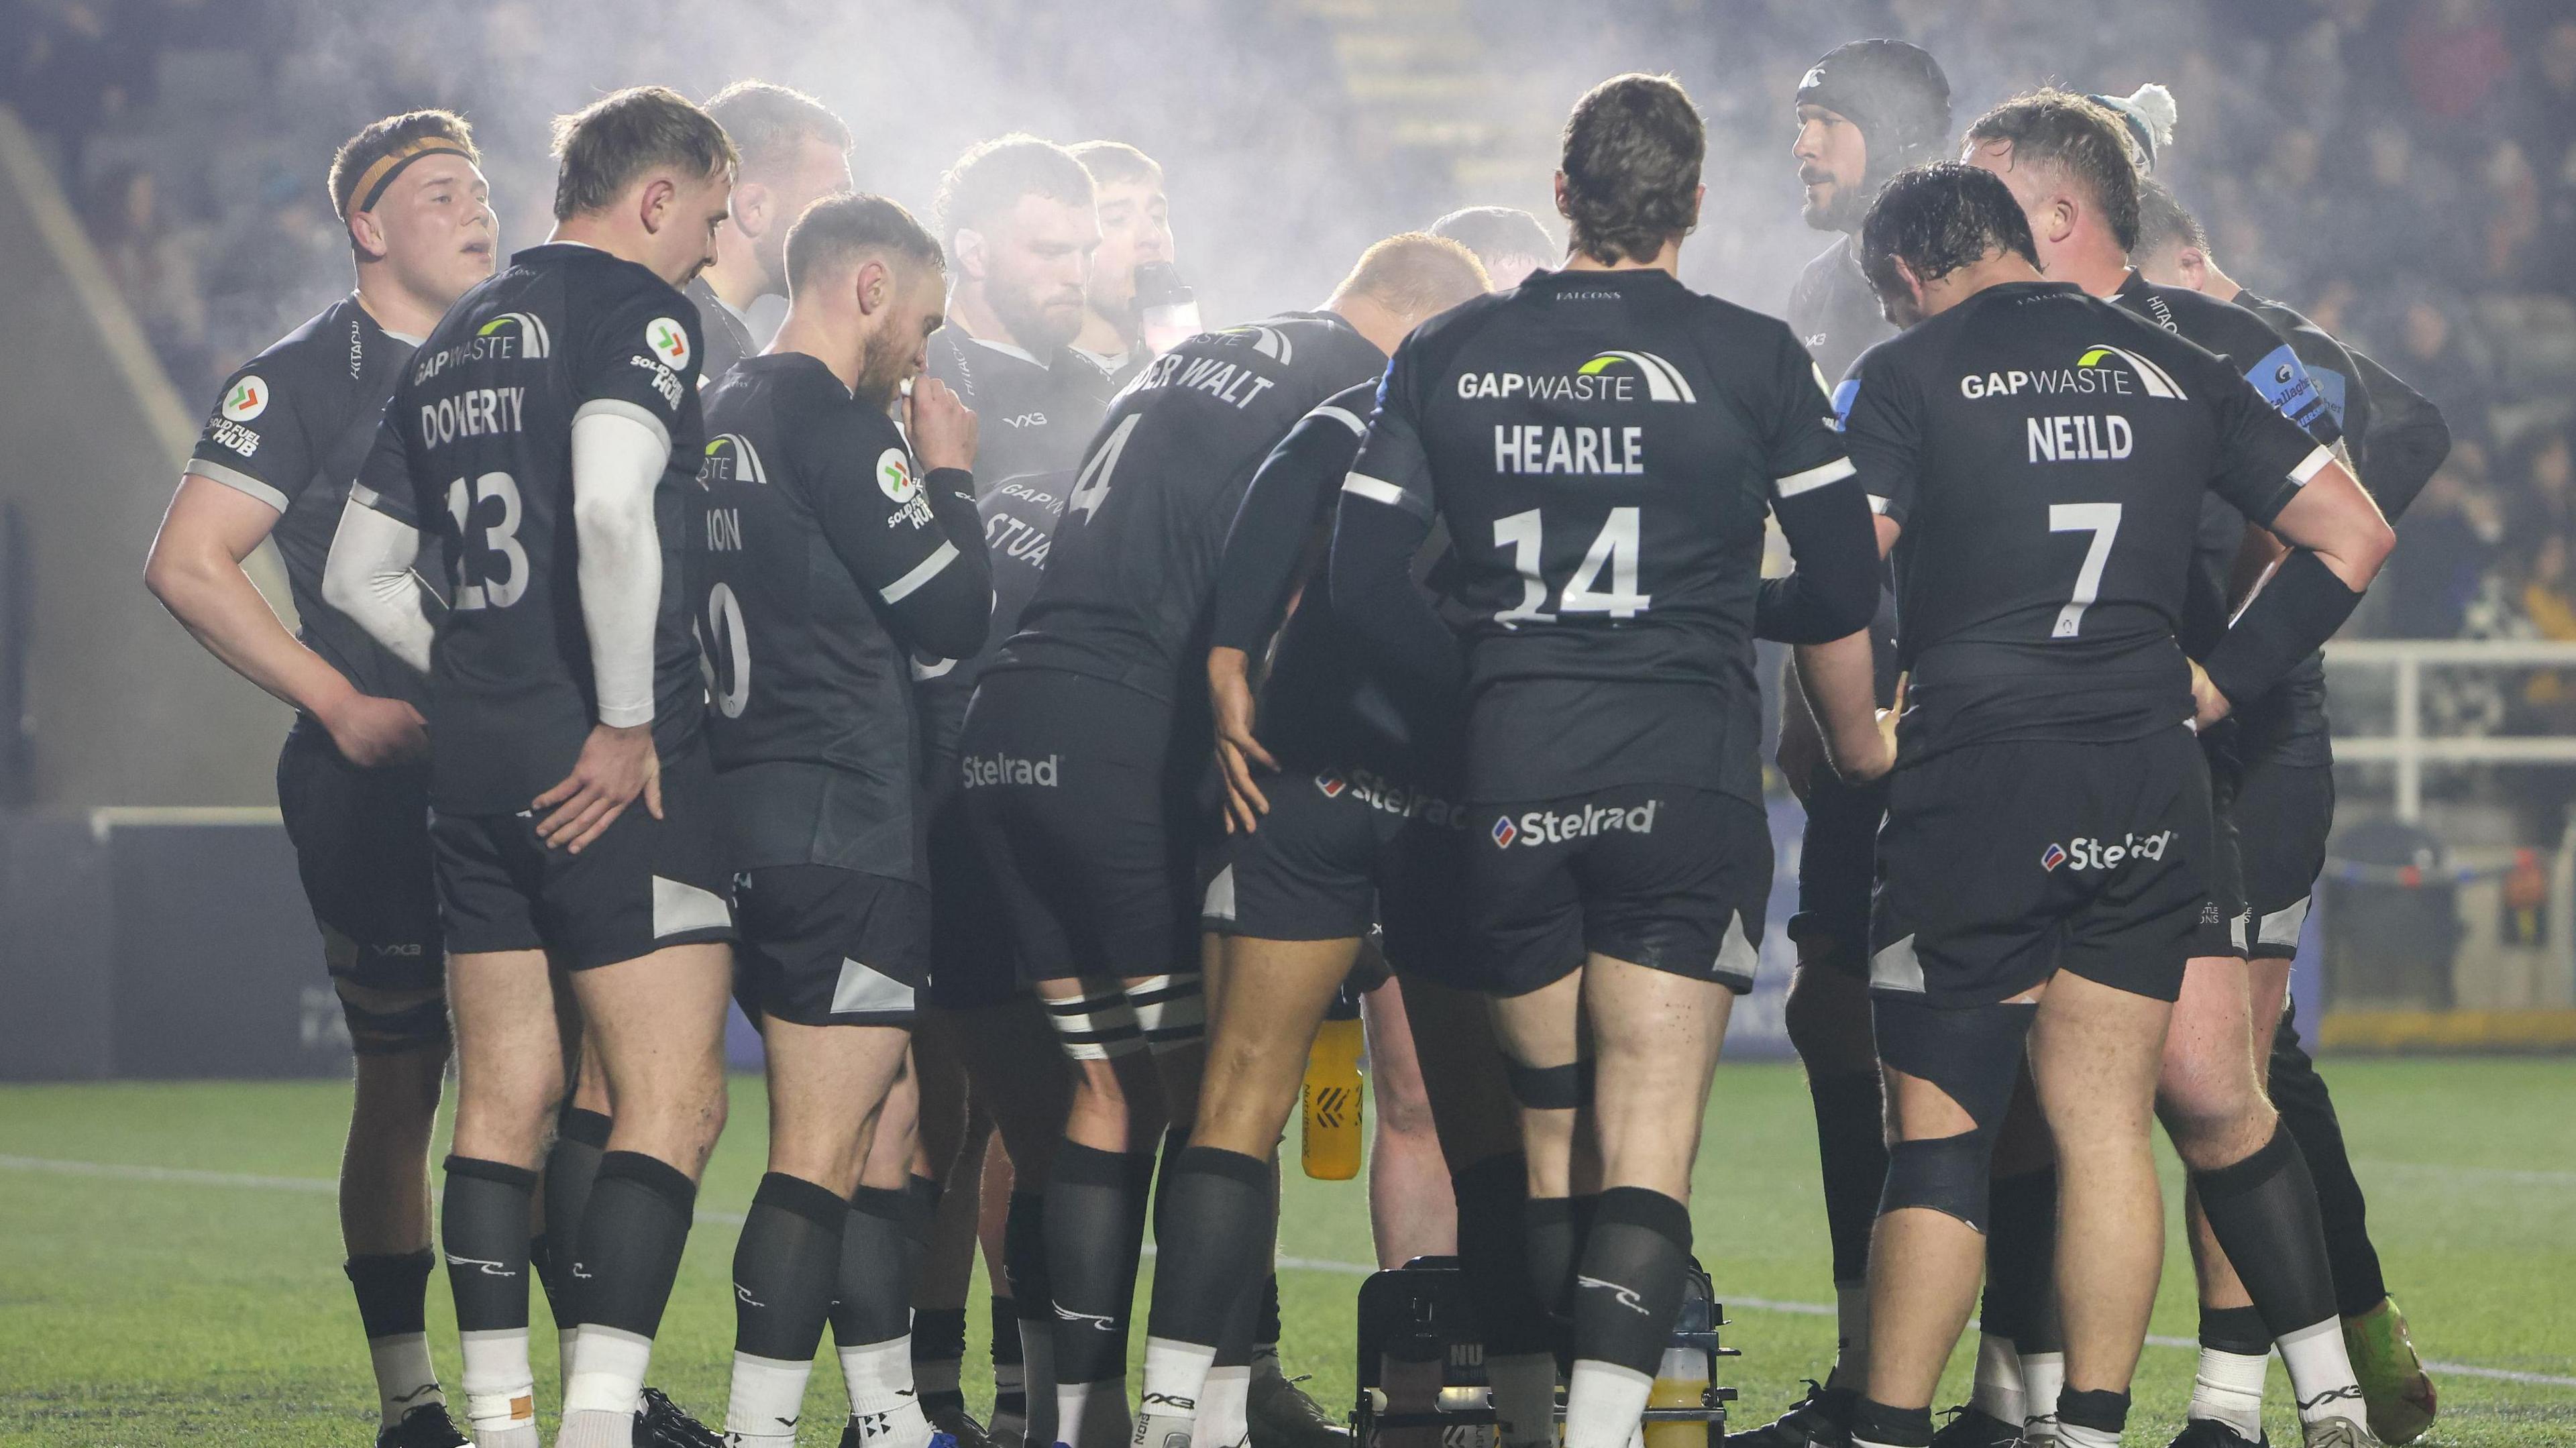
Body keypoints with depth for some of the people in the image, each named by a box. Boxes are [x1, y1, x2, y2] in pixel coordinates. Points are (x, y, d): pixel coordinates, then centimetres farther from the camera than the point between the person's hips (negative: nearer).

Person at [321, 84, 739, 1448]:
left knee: (505, 1098, 10)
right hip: (611, 768, -8)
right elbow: (612, 507, -24)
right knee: (671, 1102, -6)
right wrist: (629, 719, -18)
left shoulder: (452, 340, 18)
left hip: (472, 757, 8)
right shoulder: (637, 312, -7)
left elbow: (358, 573, 21)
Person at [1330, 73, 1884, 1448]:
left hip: (1510, 780, 3)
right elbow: (1846, 588, 2)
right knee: (1649, 1143, -5)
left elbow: (1363, 578, 2)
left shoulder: (1447, 354, 6)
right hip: (1687, 775, -3)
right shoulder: (1751, 358, -1)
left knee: (1550, 1128, 16)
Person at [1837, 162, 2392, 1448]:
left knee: (1938, 1125, -1)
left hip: (1975, 782, -4)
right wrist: (2216, 682, 13)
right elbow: (2355, 534, 12)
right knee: (2105, 1124, 7)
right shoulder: (2173, 370, 13)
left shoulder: (1905, 377, -1)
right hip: (2151, 790, 4)